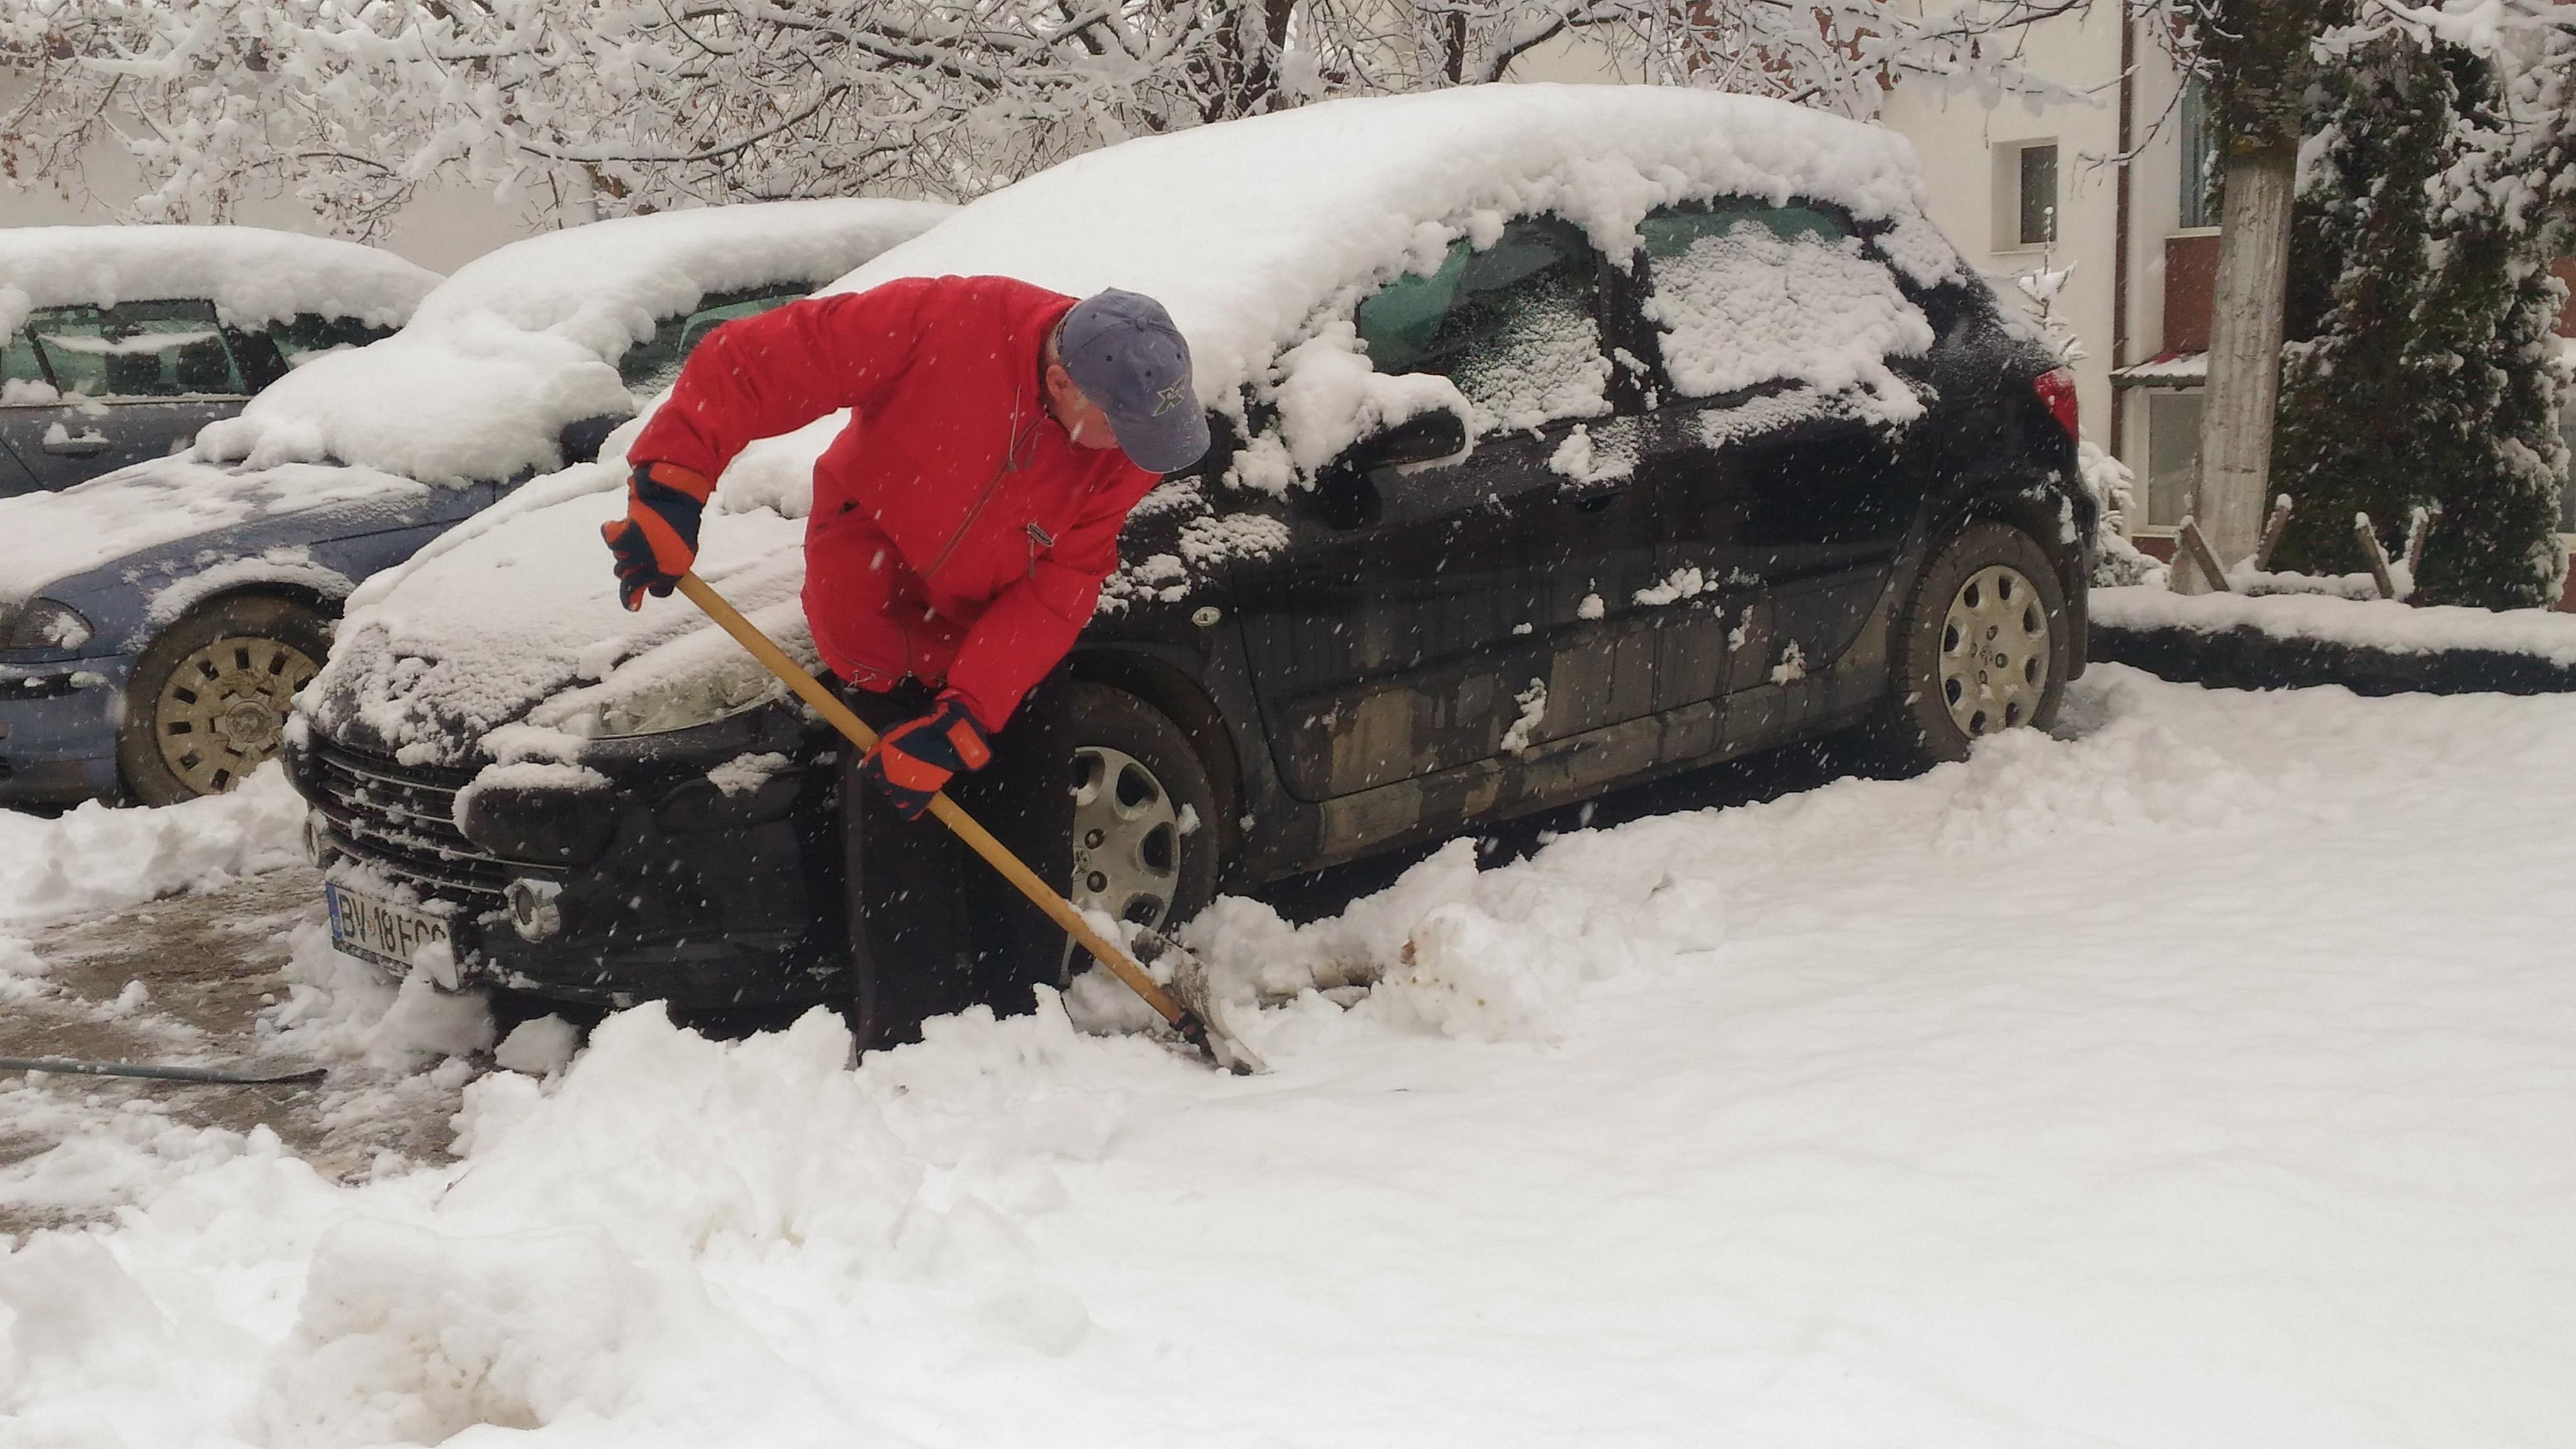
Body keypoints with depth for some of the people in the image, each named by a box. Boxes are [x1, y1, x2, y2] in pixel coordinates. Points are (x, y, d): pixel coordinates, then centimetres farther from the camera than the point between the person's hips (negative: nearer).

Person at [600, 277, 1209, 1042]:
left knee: (1033, 862, 6)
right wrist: (671, 484, -36)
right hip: (884, 638, -3)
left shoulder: (1130, 447, -20)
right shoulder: (936, 324, -32)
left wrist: (961, 722, -28)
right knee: (902, 869, -5)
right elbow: (745, 362, -28)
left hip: (1010, 644, 4)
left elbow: (1058, 590, -21)